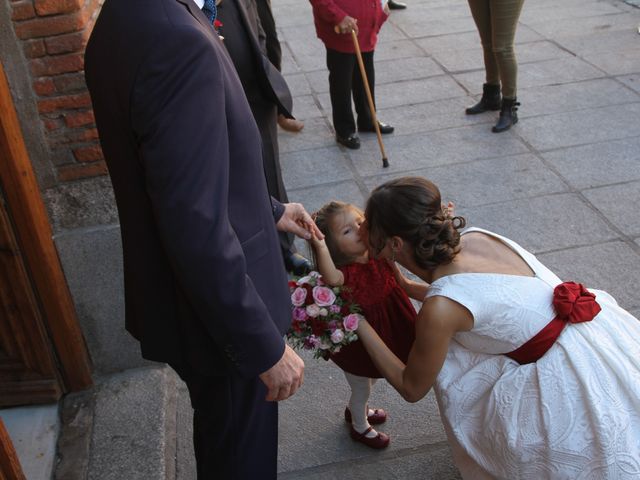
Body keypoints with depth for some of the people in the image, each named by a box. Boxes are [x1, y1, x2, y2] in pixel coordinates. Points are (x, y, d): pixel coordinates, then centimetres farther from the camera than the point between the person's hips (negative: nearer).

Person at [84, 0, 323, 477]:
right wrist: (265, 345, -22)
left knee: (221, 437, 31)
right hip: (217, 311, -8)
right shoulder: (178, 41, -31)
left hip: (177, 290, 9)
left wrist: (269, 210, 18)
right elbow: (197, 232, -32)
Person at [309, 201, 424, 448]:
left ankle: (355, 409, 66)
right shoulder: (344, 272, -33)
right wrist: (320, 246, -66)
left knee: (370, 380, 34)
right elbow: (332, 279, -59)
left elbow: (405, 285, -1)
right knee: (361, 388, 23)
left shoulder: (380, 258, -15)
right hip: (358, 346, -6)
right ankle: (360, 427, 55)